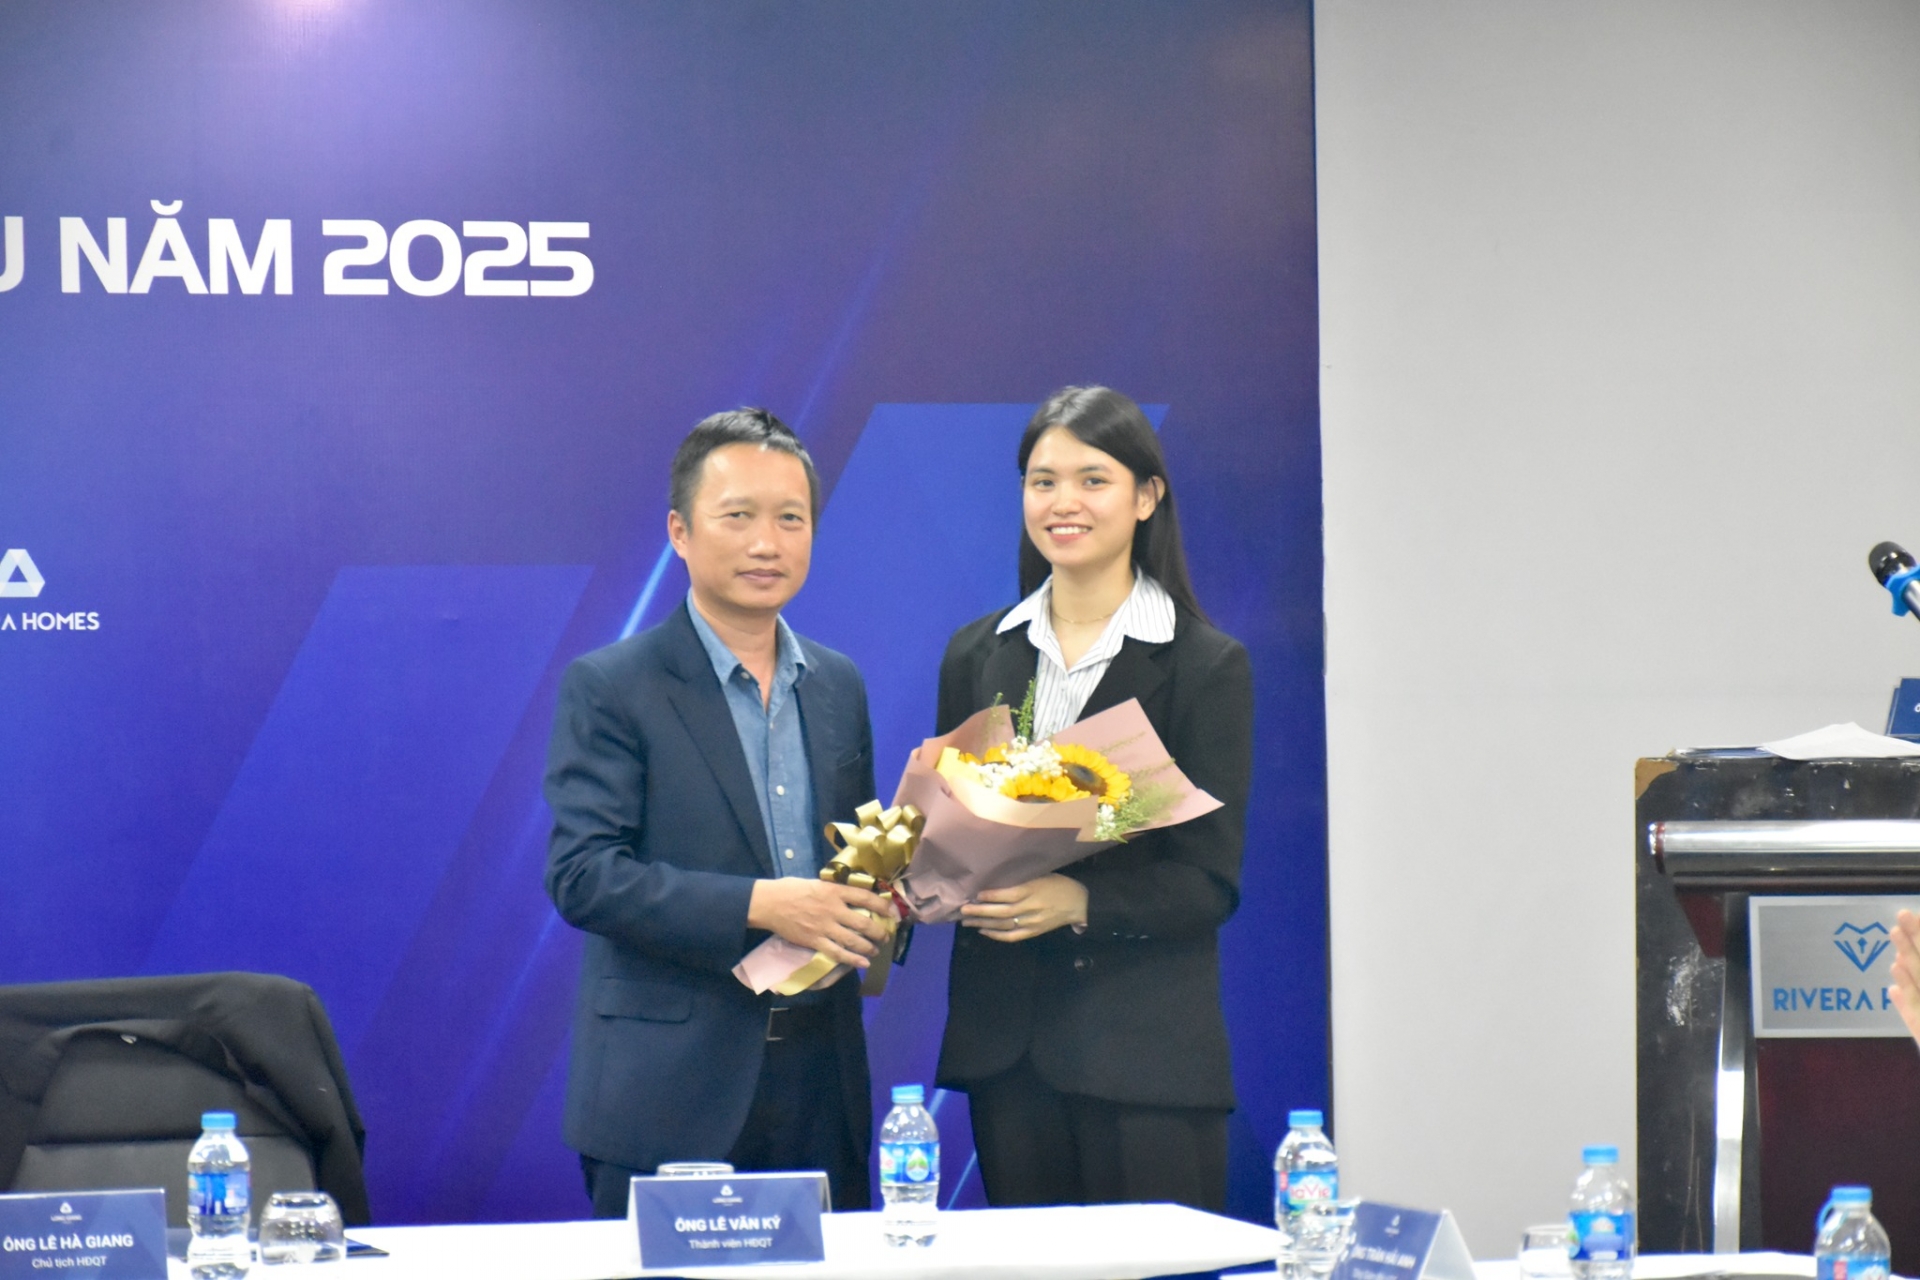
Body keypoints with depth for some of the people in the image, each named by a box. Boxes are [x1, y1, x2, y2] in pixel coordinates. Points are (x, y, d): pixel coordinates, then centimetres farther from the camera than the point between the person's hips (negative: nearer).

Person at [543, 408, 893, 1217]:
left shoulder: (839, 687, 14)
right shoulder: (609, 688, -4)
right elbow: (581, 876, -13)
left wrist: (881, 901, -4)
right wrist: (758, 906, -22)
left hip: (821, 1090, 5)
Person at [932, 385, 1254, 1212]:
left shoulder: (1206, 666, -1)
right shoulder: (976, 656, 12)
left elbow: (1212, 880, -6)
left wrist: (1078, 902, -22)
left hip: (1147, 1050, -3)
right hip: (1005, 1045, 4)